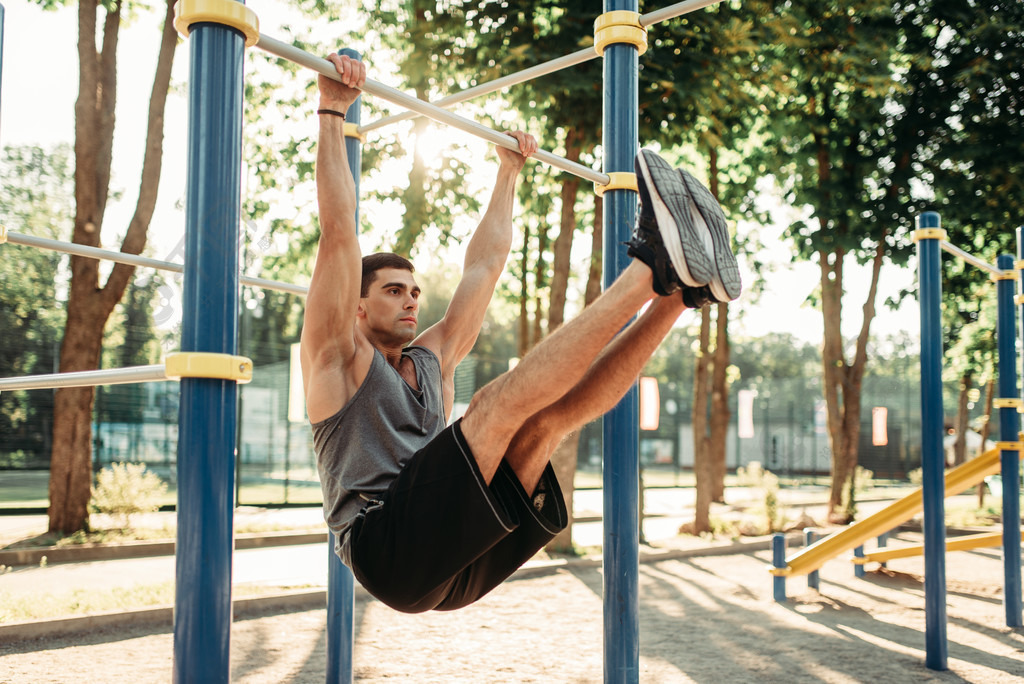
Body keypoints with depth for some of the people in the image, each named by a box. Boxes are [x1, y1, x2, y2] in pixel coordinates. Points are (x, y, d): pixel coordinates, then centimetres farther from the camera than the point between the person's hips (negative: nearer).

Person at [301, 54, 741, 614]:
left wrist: (508, 173, 37)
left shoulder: (432, 359, 28)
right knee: (501, 400, -23)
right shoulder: (337, 355, 11)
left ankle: (679, 287, -23)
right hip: (388, 549, -6)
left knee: (551, 414, -13)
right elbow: (338, 230, 1)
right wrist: (332, 112, 0)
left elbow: (484, 265, 31)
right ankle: (649, 266, -29)